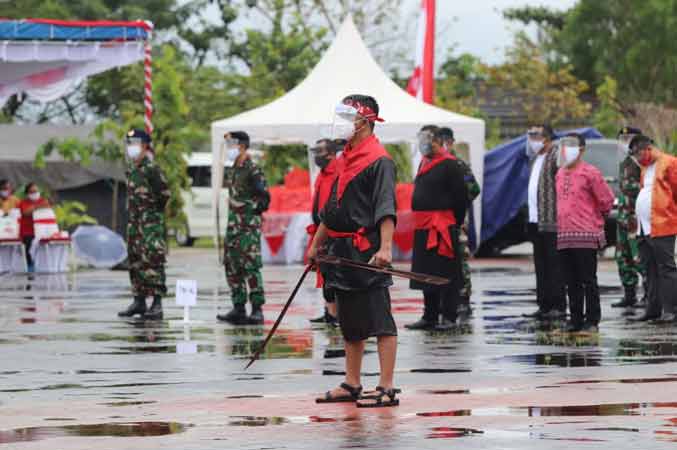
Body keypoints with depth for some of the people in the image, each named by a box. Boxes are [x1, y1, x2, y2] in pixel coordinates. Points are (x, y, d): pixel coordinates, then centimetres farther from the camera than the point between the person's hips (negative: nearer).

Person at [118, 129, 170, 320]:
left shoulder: (151, 168, -14)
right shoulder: (131, 167, 13)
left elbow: (164, 193, -17)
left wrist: (155, 210, -5)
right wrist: (133, 214, 16)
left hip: (151, 222, -9)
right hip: (134, 221, 9)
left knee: (152, 261, -12)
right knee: (135, 260, 12)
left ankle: (157, 304, -14)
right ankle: (139, 301, 20)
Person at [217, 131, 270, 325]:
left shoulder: (252, 170, -12)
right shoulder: (233, 170, 15)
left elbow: (265, 197, -16)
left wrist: (255, 212, -9)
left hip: (249, 226, -9)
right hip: (233, 225, 9)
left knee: (251, 267, -11)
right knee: (232, 268, 9)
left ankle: (257, 310, -10)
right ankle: (238, 308, 14)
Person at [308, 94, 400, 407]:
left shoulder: (379, 161, -10)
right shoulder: (346, 159, 18)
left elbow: (386, 209, -19)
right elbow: (331, 209, 25)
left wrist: (385, 247, -29)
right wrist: (316, 245, 27)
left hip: (367, 252, -9)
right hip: (343, 251, 9)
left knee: (379, 320, -9)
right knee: (350, 322, 14)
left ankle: (386, 389, -11)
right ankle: (352, 385, 21)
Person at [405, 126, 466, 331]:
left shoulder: (450, 165, -9)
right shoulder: (424, 163, 18)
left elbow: (461, 197, -11)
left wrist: (454, 223, -7)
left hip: (442, 228, -9)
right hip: (423, 229, 9)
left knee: (446, 274, -5)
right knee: (426, 273, 12)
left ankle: (449, 317, -2)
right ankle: (429, 317, 18)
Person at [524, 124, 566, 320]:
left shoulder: (555, 156, -11)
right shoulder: (536, 157, 18)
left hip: (550, 221, -9)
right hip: (535, 221, 9)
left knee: (553, 265, -7)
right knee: (541, 266, 12)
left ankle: (558, 307, -4)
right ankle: (544, 305, 16)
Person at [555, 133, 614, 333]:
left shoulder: (590, 173, -8)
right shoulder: (560, 173, 13)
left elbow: (606, 200, -4)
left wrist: (596, 218, 9)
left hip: (585, 236, -7)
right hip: (564, 236, 7)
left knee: (588, 280, -3)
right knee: (571, 282, 10)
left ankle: (592, 321, 1)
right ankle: (576, 320, 15)